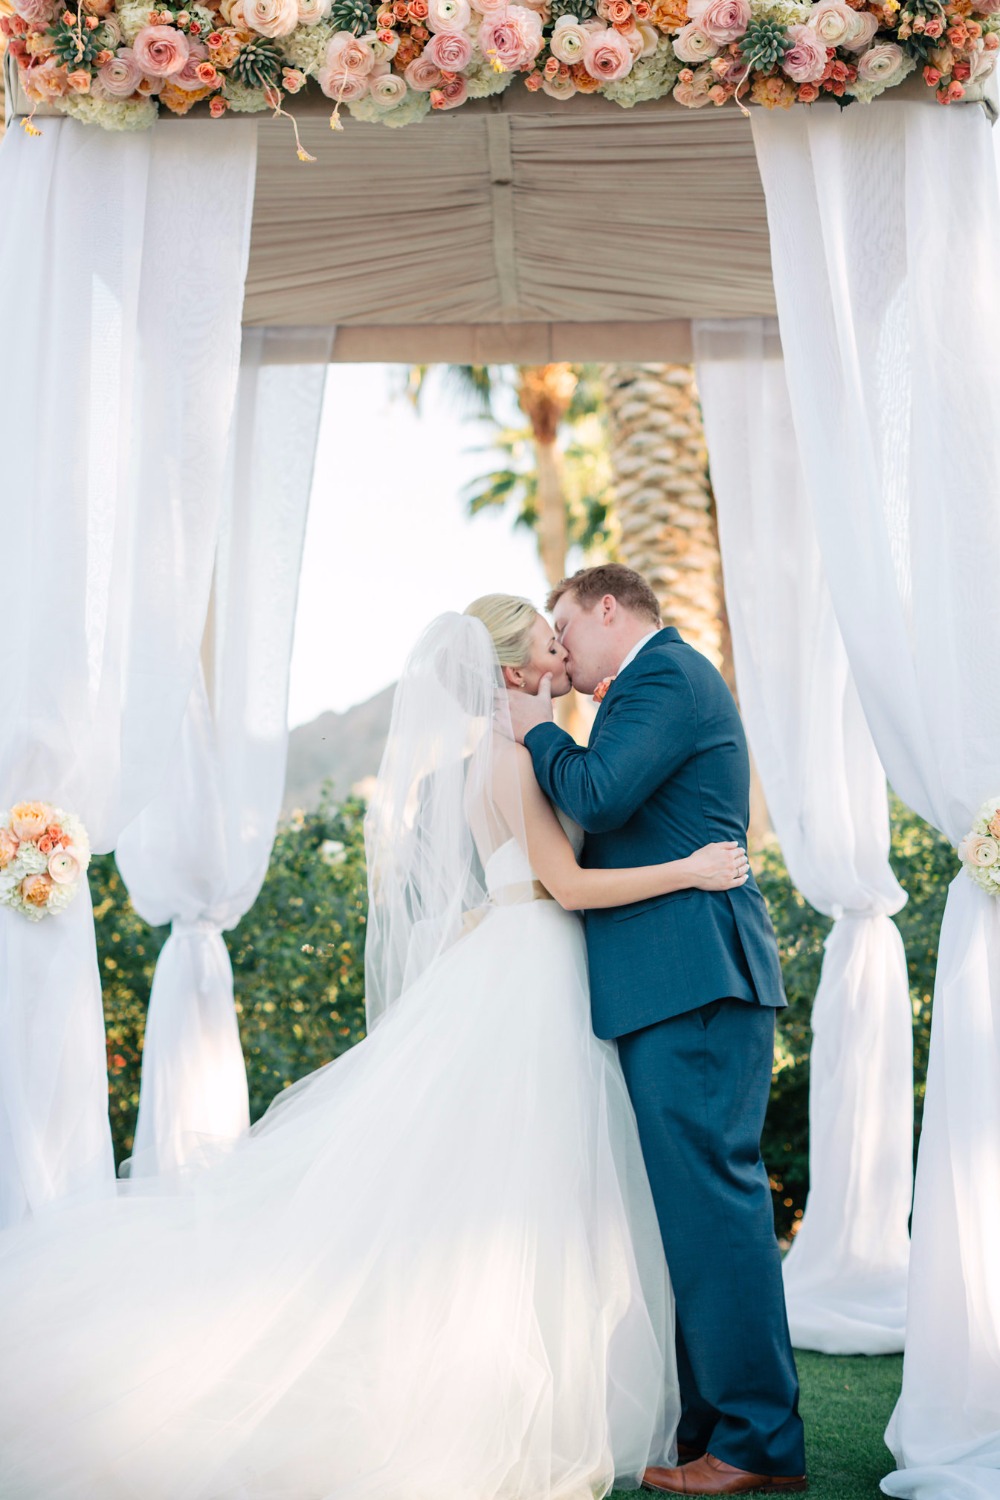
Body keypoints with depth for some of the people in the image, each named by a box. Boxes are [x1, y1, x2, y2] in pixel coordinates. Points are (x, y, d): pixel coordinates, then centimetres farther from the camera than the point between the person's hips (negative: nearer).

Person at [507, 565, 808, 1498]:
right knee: (696, 1198, 11)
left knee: (709, 1193, -10)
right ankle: (714, 1424, 17)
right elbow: (610, 822, 26)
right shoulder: (664, 683, 25)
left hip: (691, 975, -11)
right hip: (682, 981, 11)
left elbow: (598, 797, -19)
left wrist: (541, 733, -2)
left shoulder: (666, 672, -6)